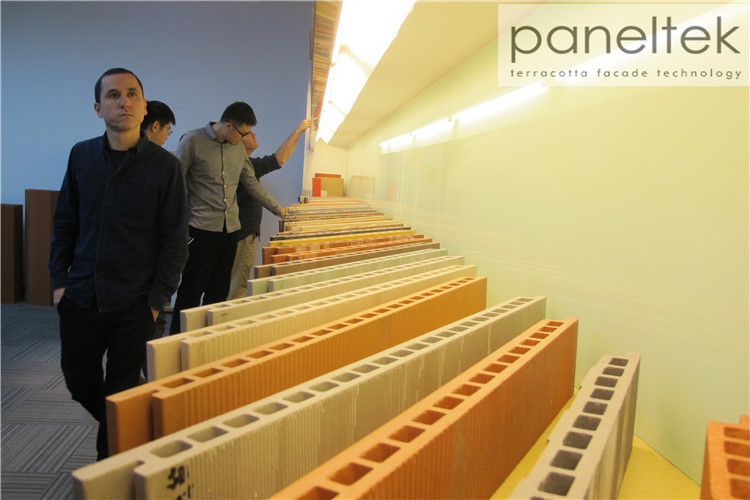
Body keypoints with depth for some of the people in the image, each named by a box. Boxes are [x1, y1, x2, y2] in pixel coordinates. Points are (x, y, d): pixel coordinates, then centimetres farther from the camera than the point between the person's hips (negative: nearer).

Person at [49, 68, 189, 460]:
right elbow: (64, 223, 12)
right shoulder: (81, 155, 4)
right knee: (78, 379, 18)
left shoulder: (164, 165, -8)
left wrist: (156, 300, -9)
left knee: (121, 392, 7)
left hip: (133, 305, -4)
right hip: (80, 296, 5)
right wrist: (59, 280, 5)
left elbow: (175, 240, -7)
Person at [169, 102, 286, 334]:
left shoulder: (238, 147, 11)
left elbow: (252, 183, 21)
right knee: (191, 292, -1)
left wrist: (277, 209, 24)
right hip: (201, 229, -5)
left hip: (230, 229, 6)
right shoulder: (193, 141, -5)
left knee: (218, 292, 11)